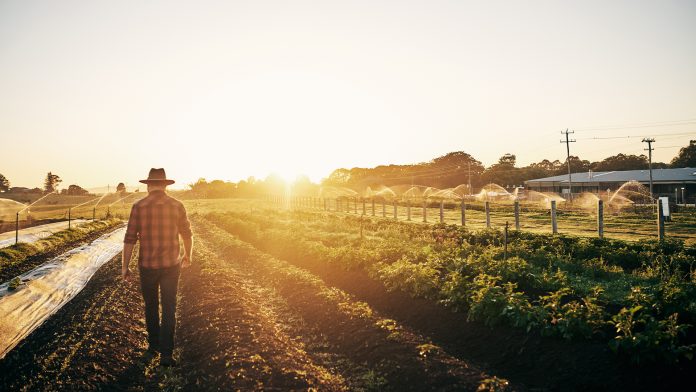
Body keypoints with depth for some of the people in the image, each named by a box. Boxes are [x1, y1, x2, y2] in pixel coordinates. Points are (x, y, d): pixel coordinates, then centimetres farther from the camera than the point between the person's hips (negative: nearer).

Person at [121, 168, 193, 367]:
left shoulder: (139, 206, -7)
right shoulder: (177, 205, -3)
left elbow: (130, 239, -8)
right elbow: (187, 235, 6)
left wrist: (125, 266, 1)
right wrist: (187, 255, 23)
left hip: (147, 265, 0)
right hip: (171, 265, 0)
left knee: (151, 306, 20)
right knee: (169, 310, 6)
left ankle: (153, 344, 34)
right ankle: (166, 353, 2)